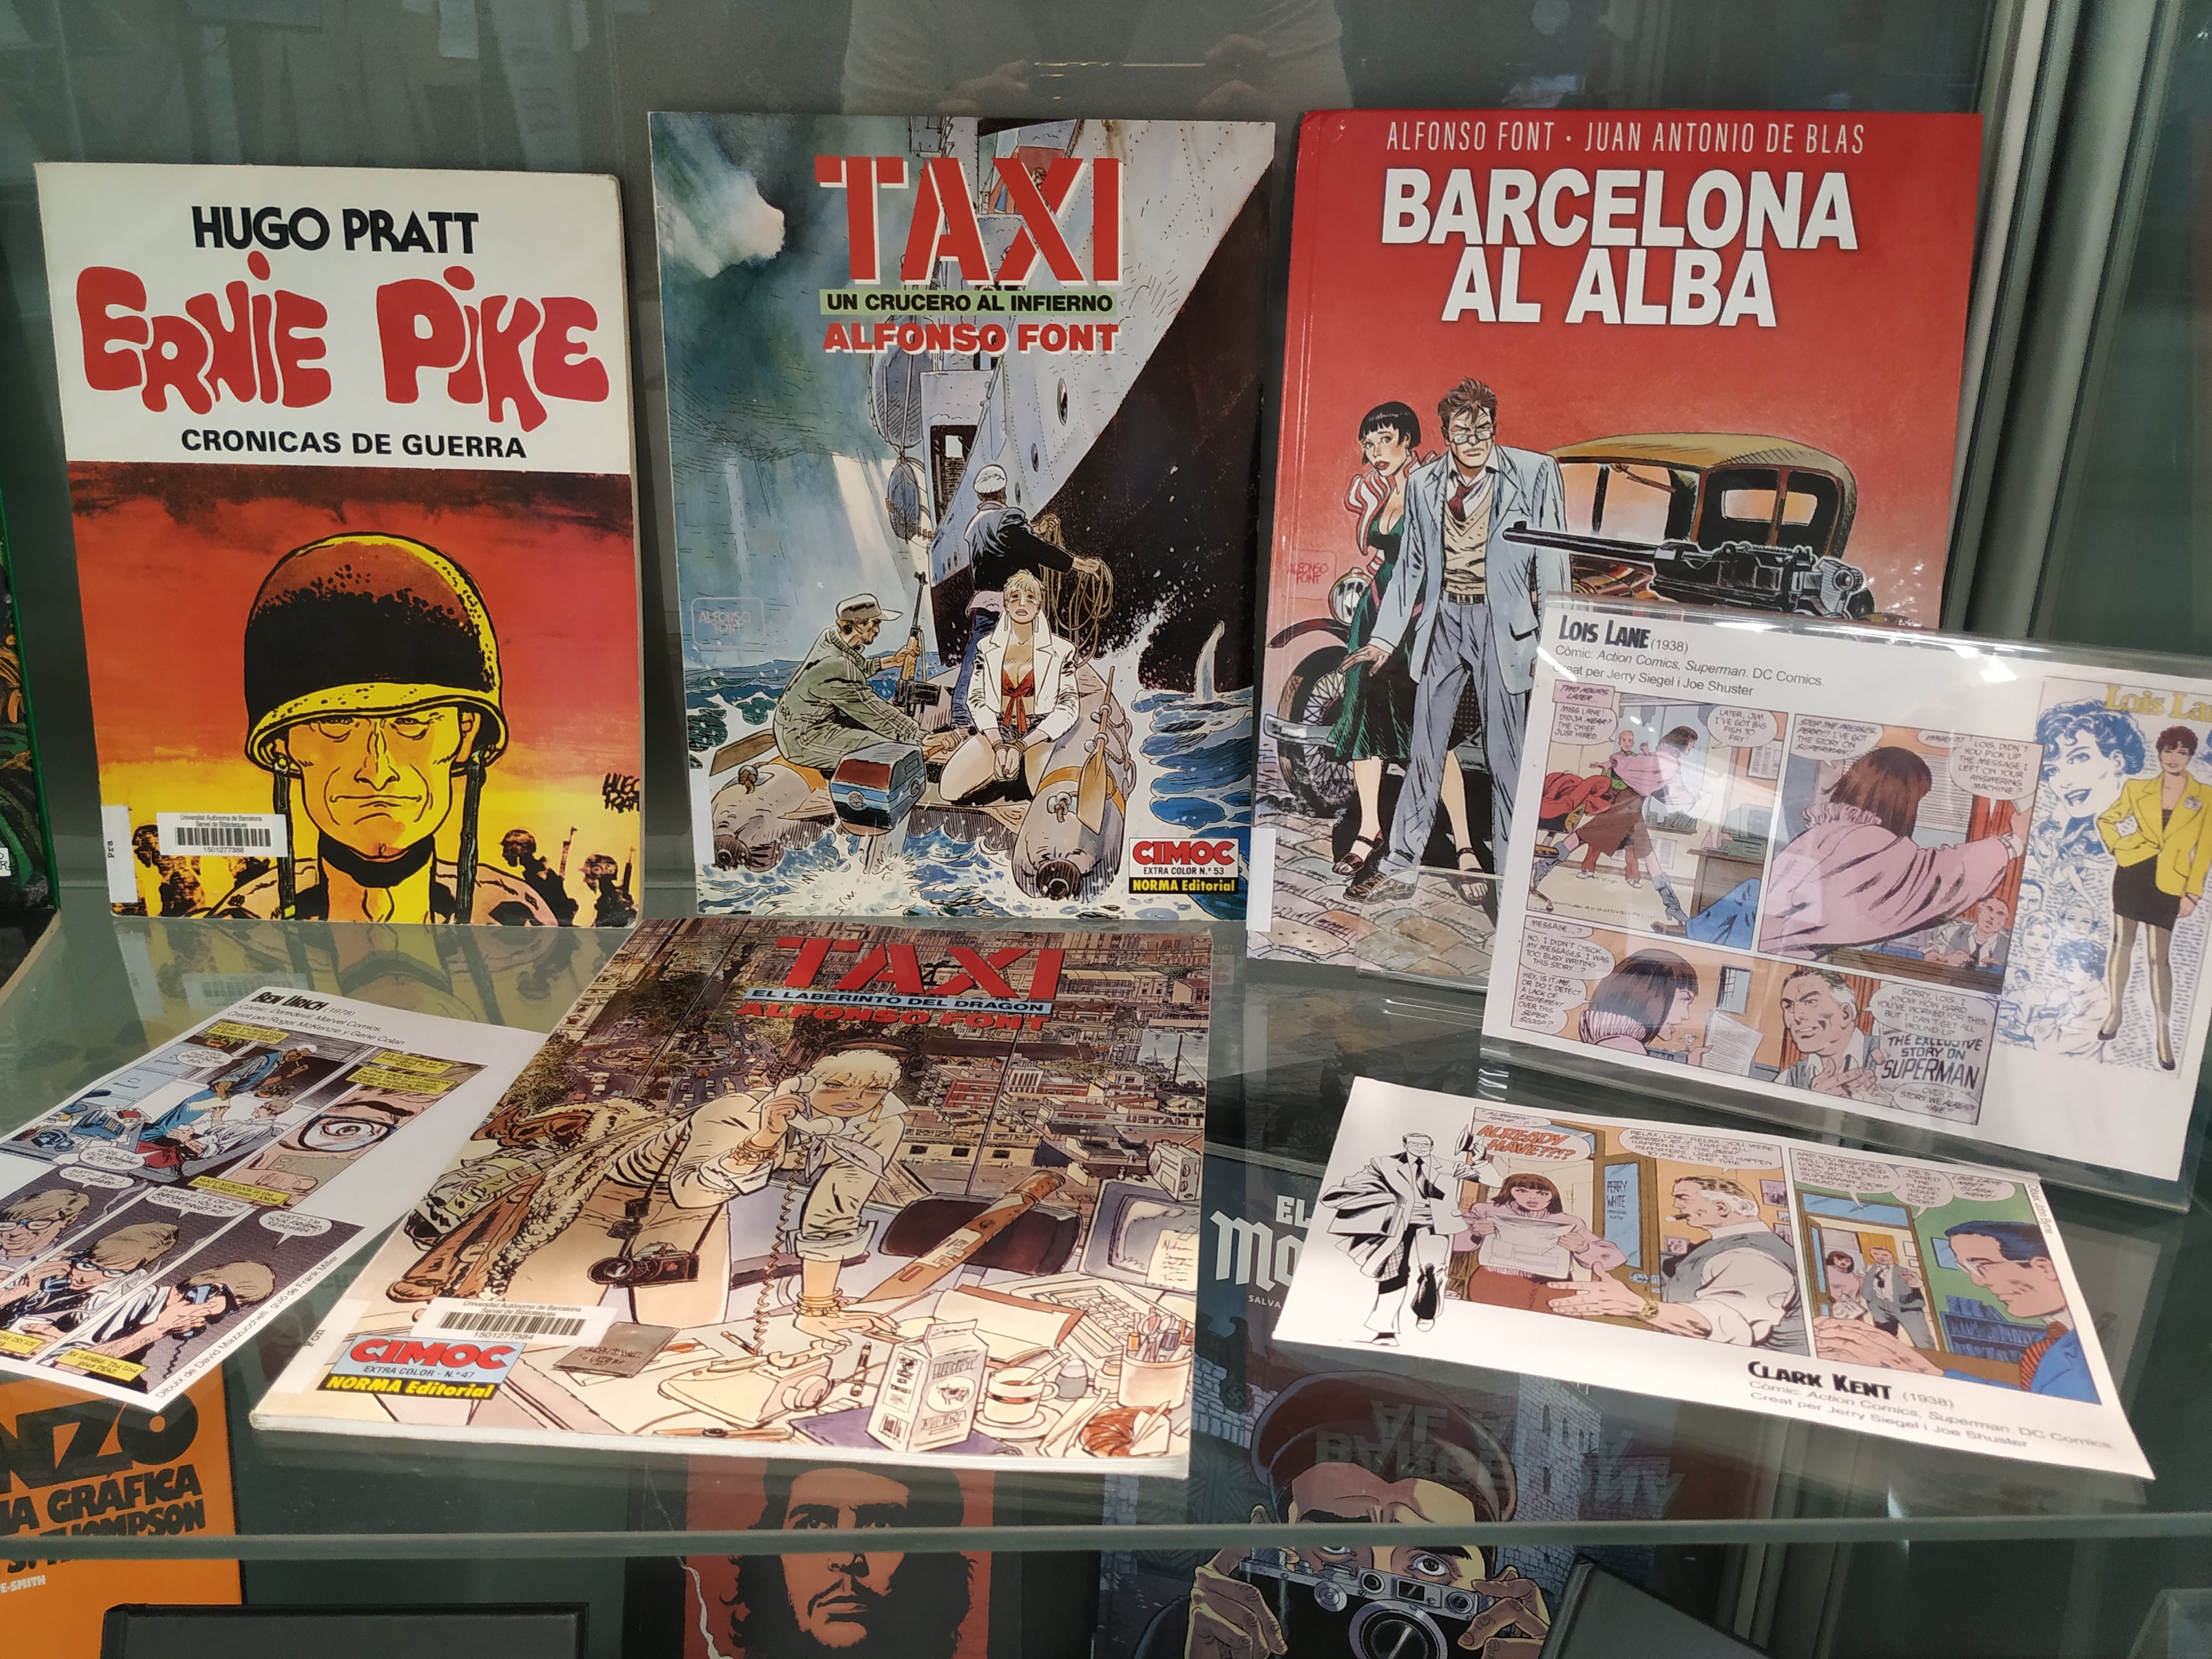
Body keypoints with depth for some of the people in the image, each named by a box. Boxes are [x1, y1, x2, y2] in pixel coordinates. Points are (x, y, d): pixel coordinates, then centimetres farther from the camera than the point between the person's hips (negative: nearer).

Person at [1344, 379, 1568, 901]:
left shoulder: (1534, 473, -2)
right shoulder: (1423, 483, 9)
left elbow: (1553, 563, -2)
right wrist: (1385, 638, 12)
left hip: (1502, 621, -3)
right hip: (1442, 620, 4)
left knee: (1504, 751, -1)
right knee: (1425, 746, 7)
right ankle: (1400, 866, 14)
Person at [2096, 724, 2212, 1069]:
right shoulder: (2137, 789, 4)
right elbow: (2106, 820, 17)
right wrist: (2119, 846, 1)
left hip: (2168, 885, -2)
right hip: (2131, 875, 2)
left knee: (2159, 957, -3)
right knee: (2122, 942, 9)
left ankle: (2164, 1036, 2)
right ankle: (2116, 1012, 23)